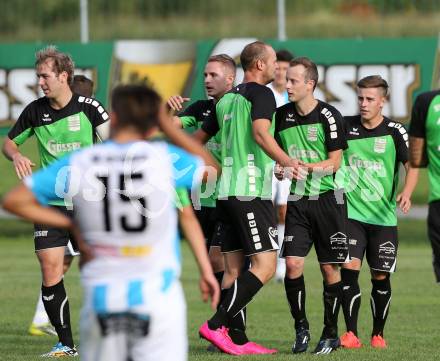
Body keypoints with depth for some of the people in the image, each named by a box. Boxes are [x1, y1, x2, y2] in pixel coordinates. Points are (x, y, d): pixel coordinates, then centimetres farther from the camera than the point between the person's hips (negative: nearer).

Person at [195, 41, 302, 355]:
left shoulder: (227, 99, 18)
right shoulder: (261, 93, -5)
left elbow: (197, 139, 25)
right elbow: (260, 132, -23)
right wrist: (286, 161, -35)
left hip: (226, 193, 9)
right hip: (252, 193, -9)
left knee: (234, 269, 7)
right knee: (265, 266, -9)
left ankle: (237, 340, 6)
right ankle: (217, 326, -17)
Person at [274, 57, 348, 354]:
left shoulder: (329, 115, -8)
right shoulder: (282, 115, 5)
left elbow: (335, 162, -10)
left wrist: (306, 167, -23)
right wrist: (278, 169, -5)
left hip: (327, 199, -3)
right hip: (297, 200, 3)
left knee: (330, 268, 2)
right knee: (293, 263, -9)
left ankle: (331, 334, 13)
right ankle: (301, 329, 4)